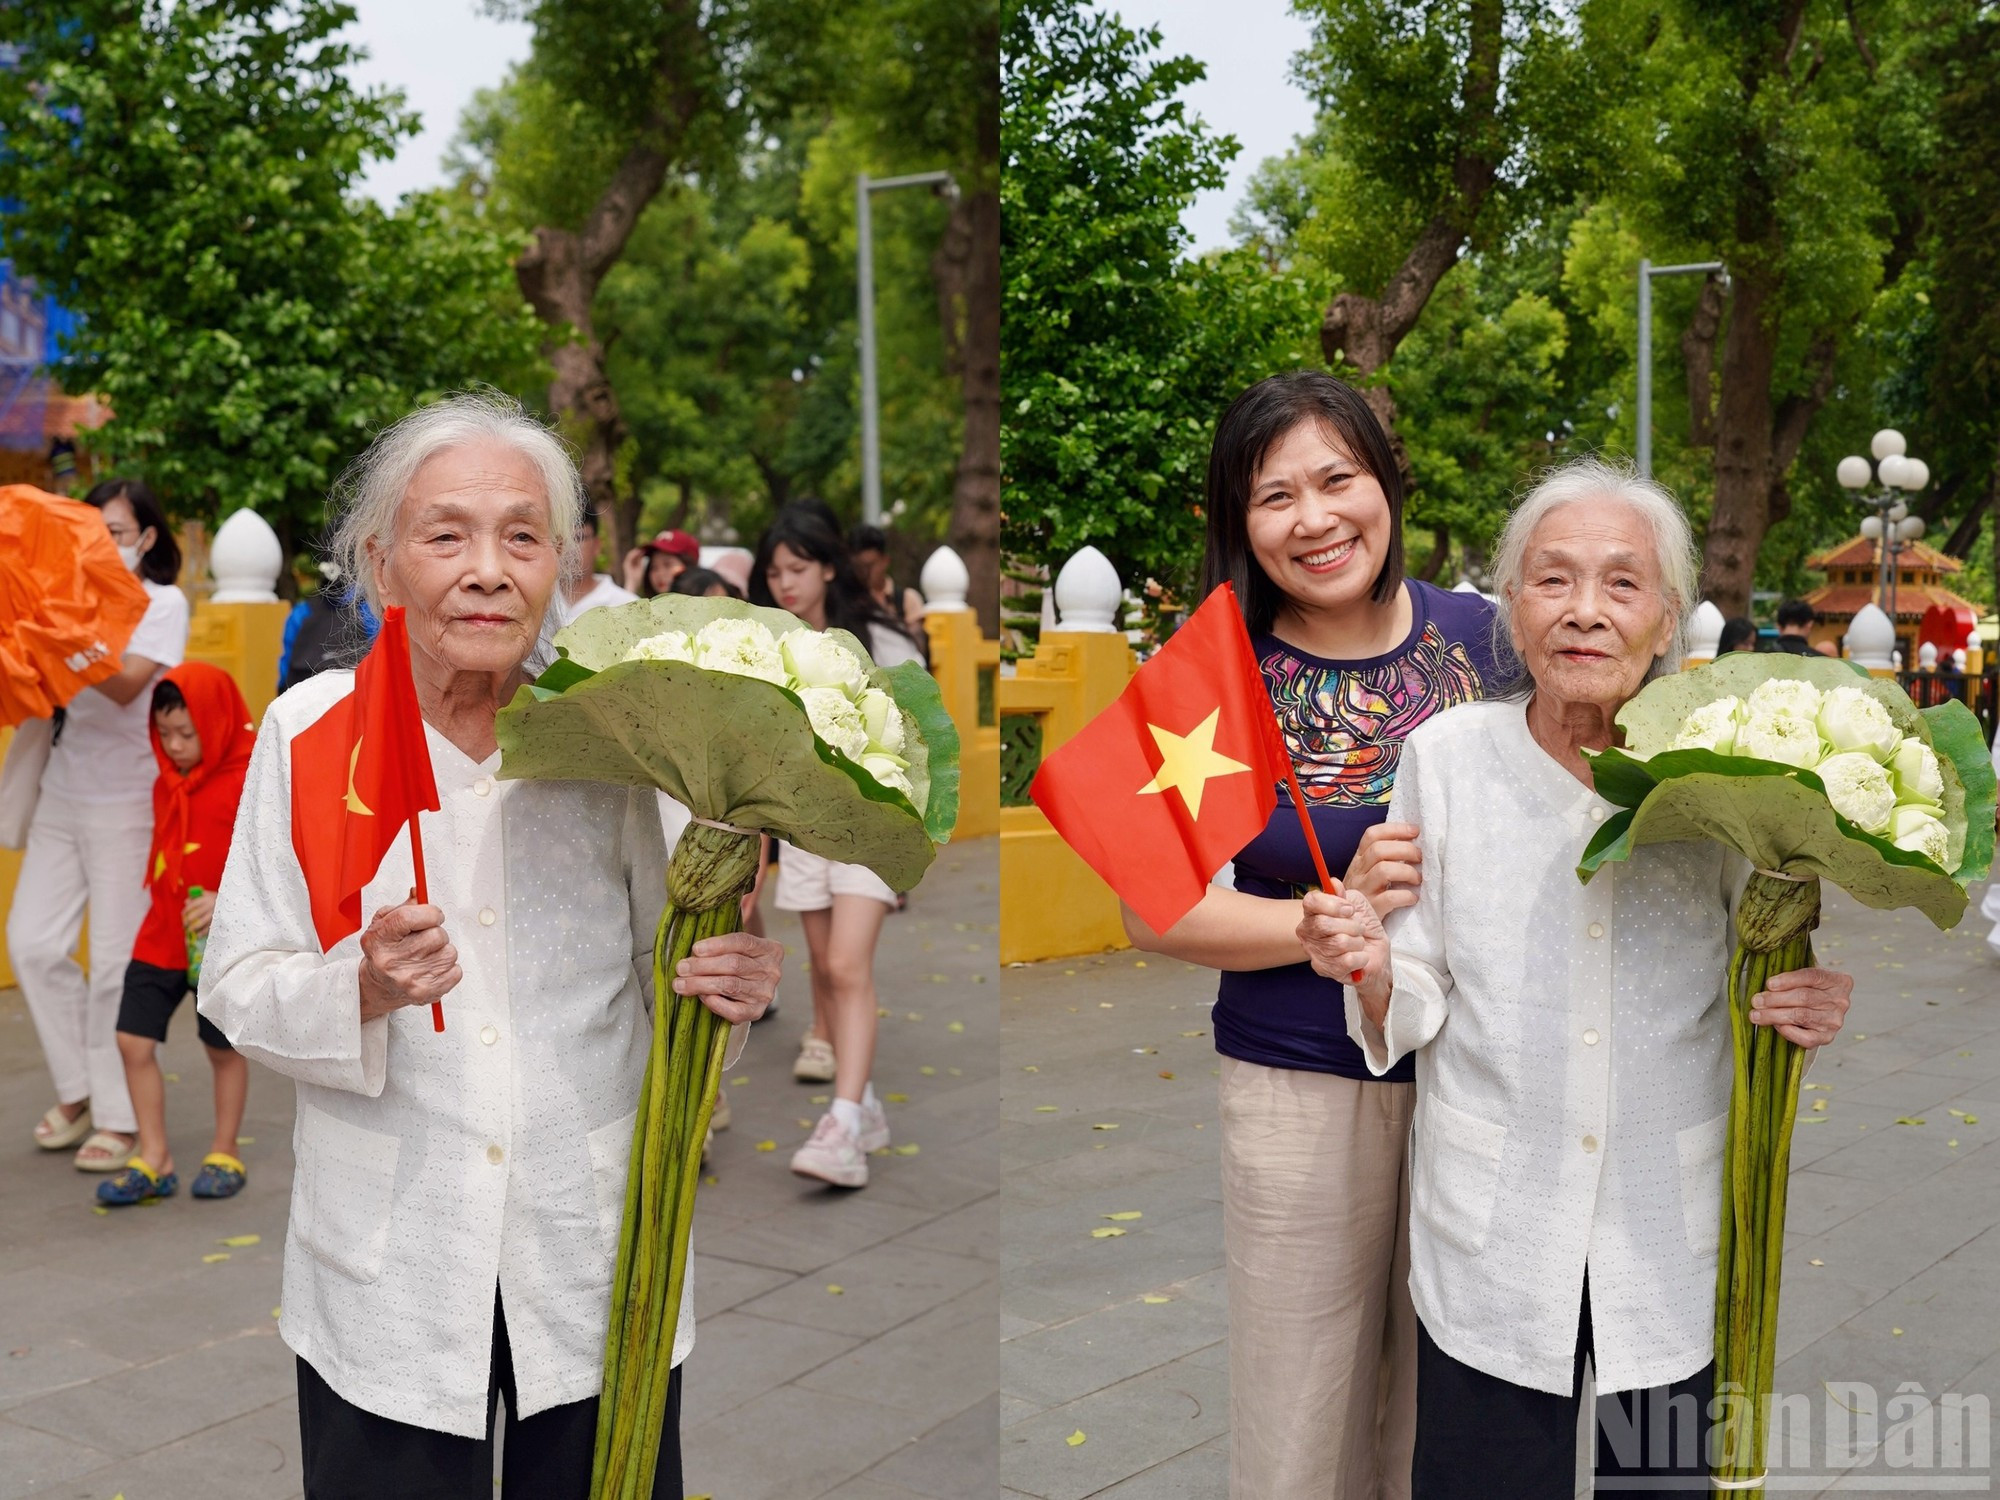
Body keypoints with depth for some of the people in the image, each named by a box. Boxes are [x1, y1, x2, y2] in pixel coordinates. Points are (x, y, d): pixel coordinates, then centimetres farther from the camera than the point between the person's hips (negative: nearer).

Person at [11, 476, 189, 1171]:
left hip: (125, 804, -5)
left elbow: (127, 683, -16)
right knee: (32, 942, 1)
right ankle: (78, 1090, 19)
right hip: (60, 797, 5)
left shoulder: (164, 603, -1)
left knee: (117, 961, -2)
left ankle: (118, 1116, 9)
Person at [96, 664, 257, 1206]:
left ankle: (225, 1155, 26)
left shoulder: (250, 781, -14)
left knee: (224, 1048, 9)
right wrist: (164, 905, 9)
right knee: (134, 1041, 0)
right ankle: (153, 1160, 12)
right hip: (161, 938, 6)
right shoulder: (166, 782, 7)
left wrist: (226, 899, -29)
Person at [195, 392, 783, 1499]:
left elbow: (661, 957, 5)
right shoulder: (311, 727, -6)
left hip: (597, 1258, 1)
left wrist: (728, 984, -18)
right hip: (388, 1274, -1)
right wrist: (361, 987, -23)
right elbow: (235, 986, -3)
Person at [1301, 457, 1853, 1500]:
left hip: (1674, 1238, 1)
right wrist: (1374, 973, -21)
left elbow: (1766, 977, 6)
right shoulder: (1446, 756, -5)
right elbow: (1416, 1010, 0)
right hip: (1492, 1237, 0)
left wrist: (1812, 1011, -16)